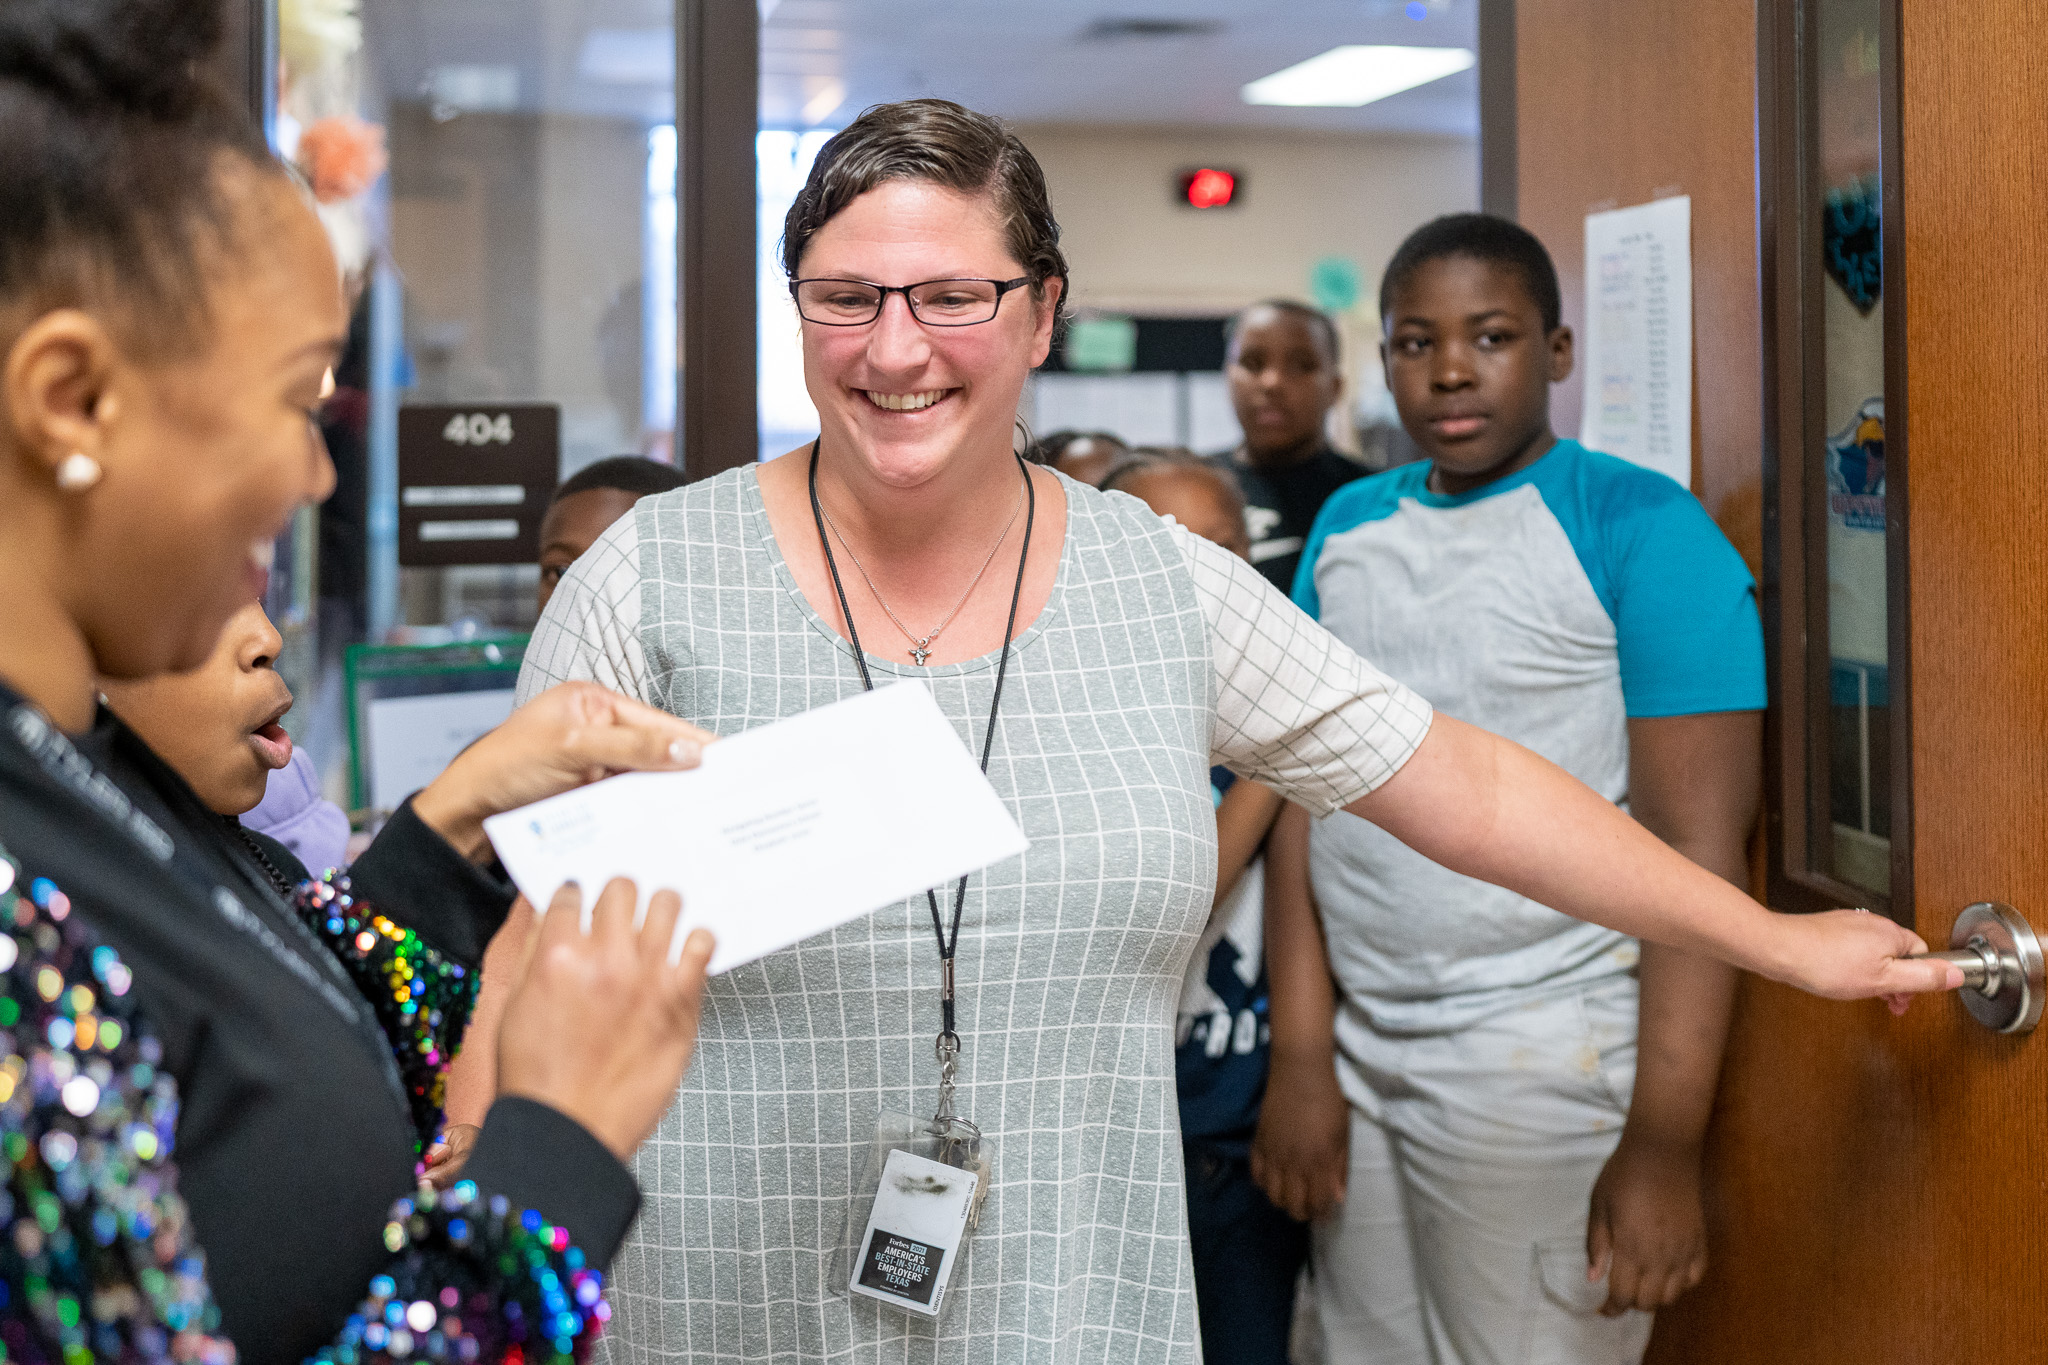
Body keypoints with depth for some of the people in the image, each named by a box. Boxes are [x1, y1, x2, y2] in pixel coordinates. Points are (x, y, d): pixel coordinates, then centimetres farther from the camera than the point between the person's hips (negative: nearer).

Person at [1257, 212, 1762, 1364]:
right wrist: (1301, 1055, 2)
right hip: (1360, 1045, 5)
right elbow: (1307, 792, 8)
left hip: (1547, 1061, -5)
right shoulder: (1347, 528, 10)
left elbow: (1700, 847, -13)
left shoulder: (1642, 530, -8)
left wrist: (1666, 1146, -17)